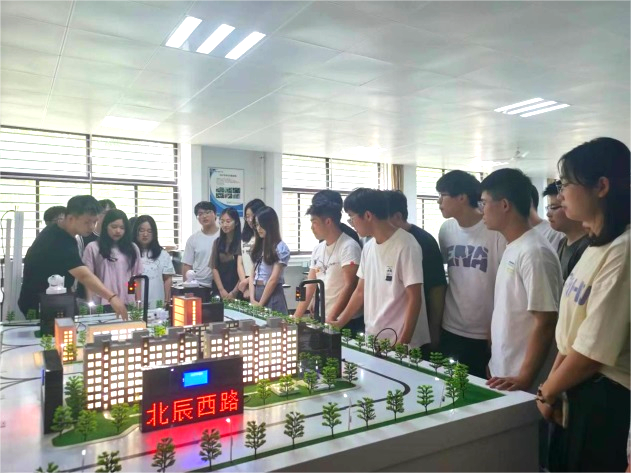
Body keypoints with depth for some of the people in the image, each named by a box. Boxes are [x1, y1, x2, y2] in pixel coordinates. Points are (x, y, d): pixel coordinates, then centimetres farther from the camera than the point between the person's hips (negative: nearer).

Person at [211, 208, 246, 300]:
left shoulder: (241, 242, -6)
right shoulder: (217, 242, 8)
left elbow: (244, 268, -8)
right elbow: (214, 267, 4)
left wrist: (234, 292, -9)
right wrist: (222, 290, -5)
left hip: (237, 291, -4)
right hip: (219, 290, 4)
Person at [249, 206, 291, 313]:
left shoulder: (281, 248, -9)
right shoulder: (258, 246, 11)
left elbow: (274, 279, -12)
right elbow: (252, 274, 8)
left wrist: (260, 303, -10)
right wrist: (252, 299, -4)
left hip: (272, 295, -6)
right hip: (257, 292, 6)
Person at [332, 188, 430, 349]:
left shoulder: (406, 246, -15)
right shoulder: (368, 247, 5)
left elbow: (414, 299, -15)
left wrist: (403, 343, -17)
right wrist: (340, 322, 10)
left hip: (400, 342, -6)